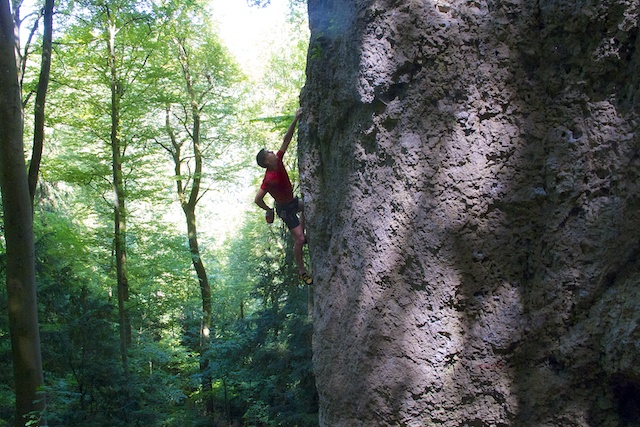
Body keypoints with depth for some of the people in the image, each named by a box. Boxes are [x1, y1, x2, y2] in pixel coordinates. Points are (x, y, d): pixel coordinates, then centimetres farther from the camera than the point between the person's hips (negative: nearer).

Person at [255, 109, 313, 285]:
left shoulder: (278, 161, -12)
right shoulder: (269, 179, -33)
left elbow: (286, 139, -12)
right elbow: (258, 199, -32)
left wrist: (296, 120, -21)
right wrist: (269, 211, -14)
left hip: (292, 201, 8)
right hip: (285, 209, -8)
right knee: (299, 240, -6)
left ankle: (302, 234, 29)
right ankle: (301, 271, 8)